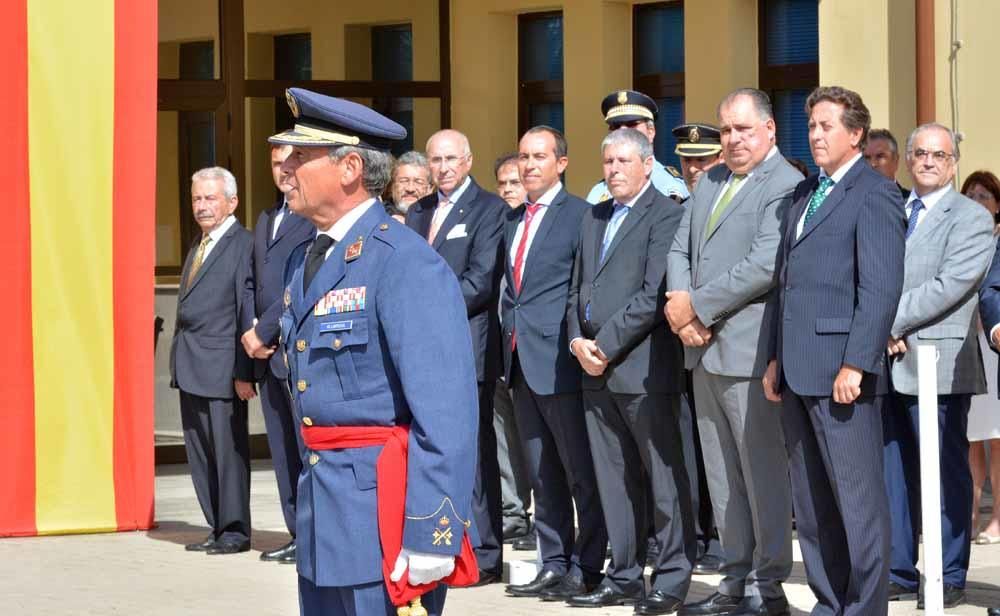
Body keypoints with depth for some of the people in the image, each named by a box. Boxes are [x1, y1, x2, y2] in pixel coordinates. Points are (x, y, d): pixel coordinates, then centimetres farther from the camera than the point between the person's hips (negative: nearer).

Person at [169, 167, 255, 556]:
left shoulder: (244, 246, -9)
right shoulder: (197, 249, 19)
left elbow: (249, 314, -14)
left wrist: (243, 372, -18)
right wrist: (179, 363, 12)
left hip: (221, 367, -9)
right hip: (189, 369, 9)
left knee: (228, 449, -2)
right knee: (199, 453, 10)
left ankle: (235, 532, 5)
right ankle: (217, 528, 16)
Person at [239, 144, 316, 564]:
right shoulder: (266, 220, 21)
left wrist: (264, 332, -12)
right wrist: (249, 330, 2)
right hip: (268, 354, 8)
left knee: (308, 447, -8)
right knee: (282, 449, 9)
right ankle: (299, 534, 13)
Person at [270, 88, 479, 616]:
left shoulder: (406, 264, -15)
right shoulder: (303, 261, 13)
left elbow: (445, 412, -21)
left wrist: (431, 538, -24)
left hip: (381, 512, -9)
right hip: (323, 515, 9)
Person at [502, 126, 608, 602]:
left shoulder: (580, 215, -6)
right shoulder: (512, 220, 16)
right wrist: (509, 335, 11)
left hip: (558, 359, -8)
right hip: (520, 360, 8)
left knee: (581, 472, -1)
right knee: (543, 474, 12)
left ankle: (585, 570, 3)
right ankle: (553, 566, 17)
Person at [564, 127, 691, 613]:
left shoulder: (666, 216, -7)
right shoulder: (594, 218, 19)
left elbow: (653, 295, -15)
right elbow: (577, 289, 19)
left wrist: (605, 346, -14)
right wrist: (578, 343, 2)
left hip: (644, 367, -8)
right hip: (596, 370, 8)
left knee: (663, 477, -2)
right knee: (614, 479, 10)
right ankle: (624, 577, 16)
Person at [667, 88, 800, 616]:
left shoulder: (786, 187, -10)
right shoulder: (710, 181, 17)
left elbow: (764, 264, -20)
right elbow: (680, 249, 13)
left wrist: (696, 306, -15)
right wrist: (680, 306, -5)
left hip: (751, 349, -8)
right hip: (705, 349, 8)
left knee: (763, 471, -2)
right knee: (722, 475, 12)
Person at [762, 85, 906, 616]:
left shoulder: (874, 194, -7)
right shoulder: (804, 193, 19)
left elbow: (881, 287, -14)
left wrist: (855, 364, -19)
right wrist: (775, 358, 16)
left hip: (842, 372, -8)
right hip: (798, 372, 8)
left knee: (858, 498, -4)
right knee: (810, 502, 11)